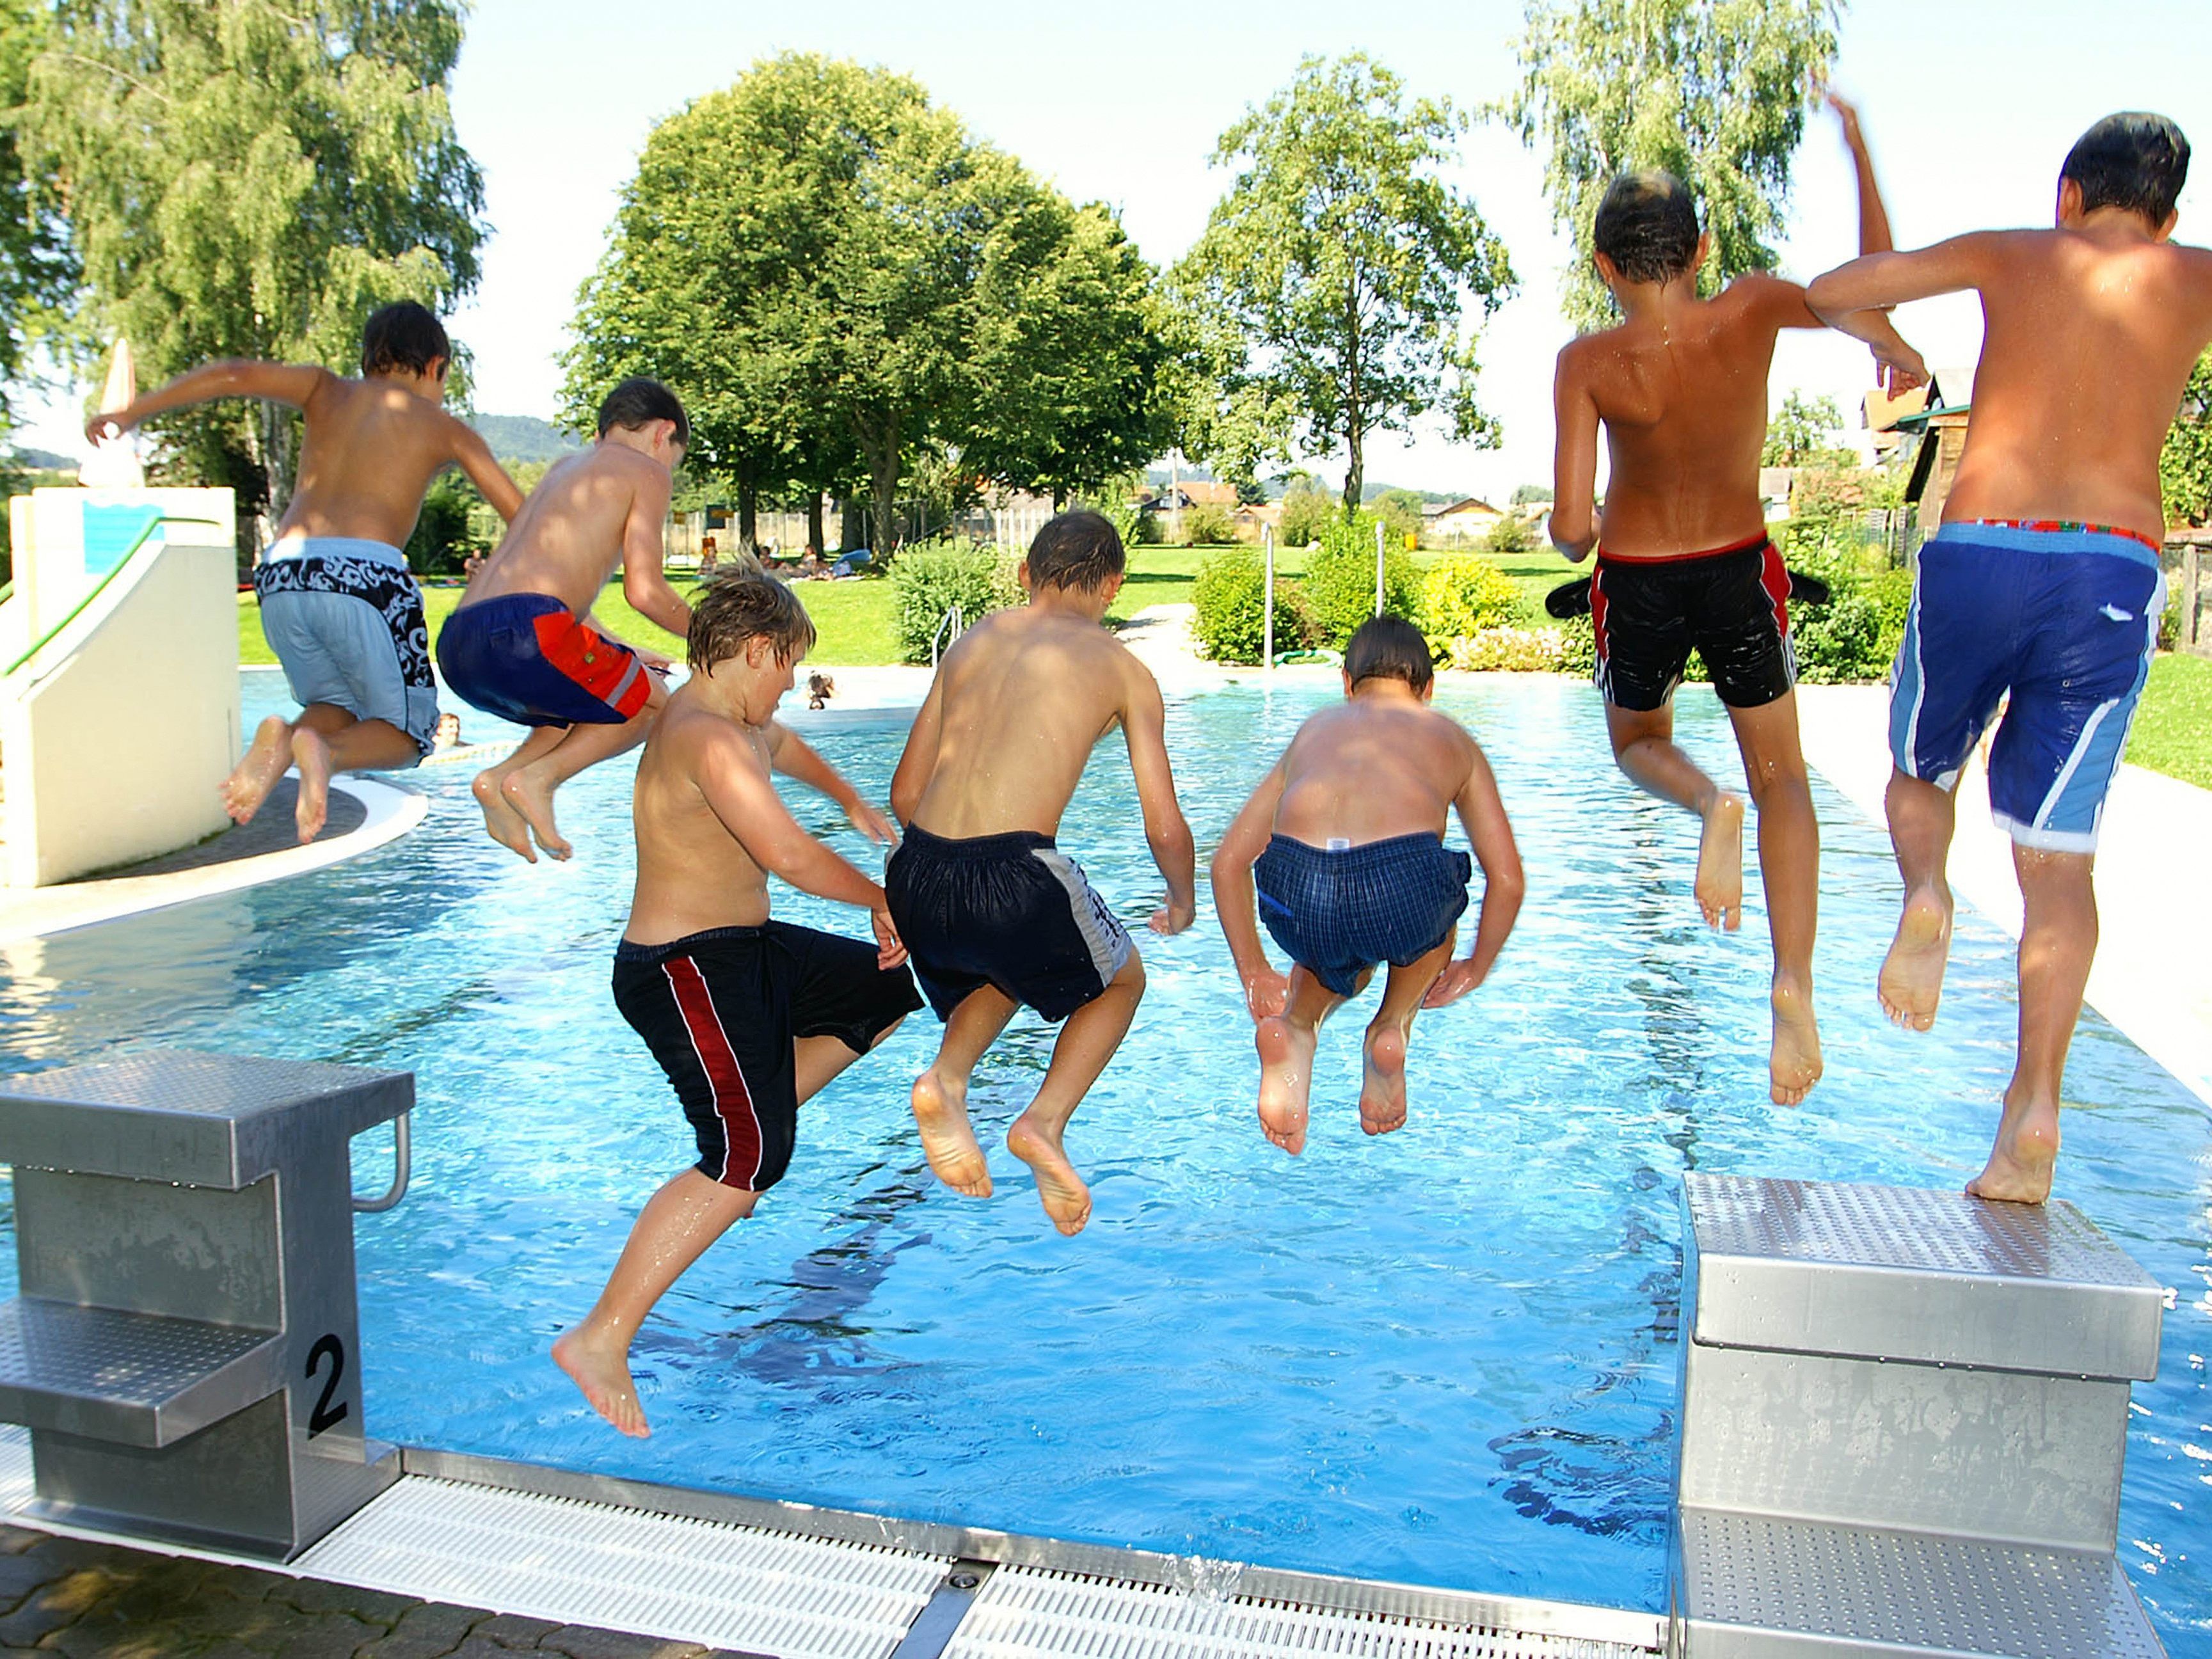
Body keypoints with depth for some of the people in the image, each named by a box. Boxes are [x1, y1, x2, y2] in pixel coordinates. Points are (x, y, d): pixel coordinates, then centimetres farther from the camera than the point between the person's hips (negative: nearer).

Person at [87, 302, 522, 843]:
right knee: (406, 731, 13)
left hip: (282, 575, 4)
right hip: (367, 572, -4)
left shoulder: (329, 392, 24)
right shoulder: (447, 429, 18)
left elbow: (235, 374, 7)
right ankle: (326, 753, -21)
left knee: (336, 705, 26)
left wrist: (132, 412, 14)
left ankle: (284, 738, -10)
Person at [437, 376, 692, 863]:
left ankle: (502, 778, 6)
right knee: (650, 704, 15)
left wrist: (620, 655, 42)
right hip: (526, 629, -8)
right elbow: (644, 591, -1)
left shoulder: (564, 468, 33)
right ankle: (538, 777, -6)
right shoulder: (646, 471, 10)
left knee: (600, 701, 30)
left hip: (457, 645, 8)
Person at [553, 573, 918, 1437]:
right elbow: (790, 856, -29)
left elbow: (785, 747, 36)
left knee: (889, 986, 23)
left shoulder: (735, 723, 12)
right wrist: (885, 900, -14)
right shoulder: (706, 738, -22)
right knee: (748, 1160, -17)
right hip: (688, 968, -11)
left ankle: (755, 1120, 23)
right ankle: (601, 1340, -11)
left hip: (745, 949, 11)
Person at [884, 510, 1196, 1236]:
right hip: (1015, 875, -4)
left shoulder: (974, 640, 20)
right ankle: (1046, 1119, 4)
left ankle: (947, 1075, 7)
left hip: (917, 878, 5)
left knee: (998, 973, 35)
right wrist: (1183, 903, 29)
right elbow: (1166, 830, 8)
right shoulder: (1120, 667, 9)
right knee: (1120, 982, 25)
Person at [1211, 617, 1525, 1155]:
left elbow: (1229, 861, 31)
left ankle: (1295, 1024, 10)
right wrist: (1474, 969, 43)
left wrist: (1255, 973, 39)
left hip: (1296, 897, 2)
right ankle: (1392, 1027, 21)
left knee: (1345, 961, 38)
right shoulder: (1450, 735, 31)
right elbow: (1507, 878, 26)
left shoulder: (1315, 727, 34)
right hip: (1402, 887, -2)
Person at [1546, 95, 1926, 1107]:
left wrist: (1573, 541, -1)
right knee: (1781, 778, 11)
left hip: (1636, 584, -1)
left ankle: (1709, 806, -11)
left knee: (1638, 744, 26)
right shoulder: (1752, 313, -15)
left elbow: (1571, 526, -25)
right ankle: (1793, 983, -9)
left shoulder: (1588, 363, -20)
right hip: (1739, 575, 1)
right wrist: (1858, 150, 17)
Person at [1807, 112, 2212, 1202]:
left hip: (1979, 552, -1)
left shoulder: (2013, 256, 14)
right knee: (2058, 856, 3)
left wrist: (1874, 333, 32)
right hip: (2117, 571, 1)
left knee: (1917, 766, 23)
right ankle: (2035, 1109, -5)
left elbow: (1830, 292, 11)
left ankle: (1925, 890, -10)